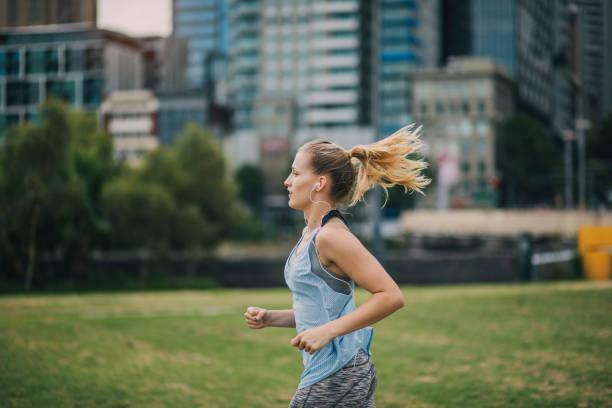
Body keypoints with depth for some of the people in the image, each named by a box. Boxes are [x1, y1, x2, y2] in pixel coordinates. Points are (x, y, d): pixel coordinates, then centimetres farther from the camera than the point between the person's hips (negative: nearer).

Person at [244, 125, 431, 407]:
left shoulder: (332, 236, -17)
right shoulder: (310, 235, 13)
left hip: (335, 378, -9)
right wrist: (270, 318, 8)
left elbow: (391, 296, -22)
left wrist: (327, 331, -24)